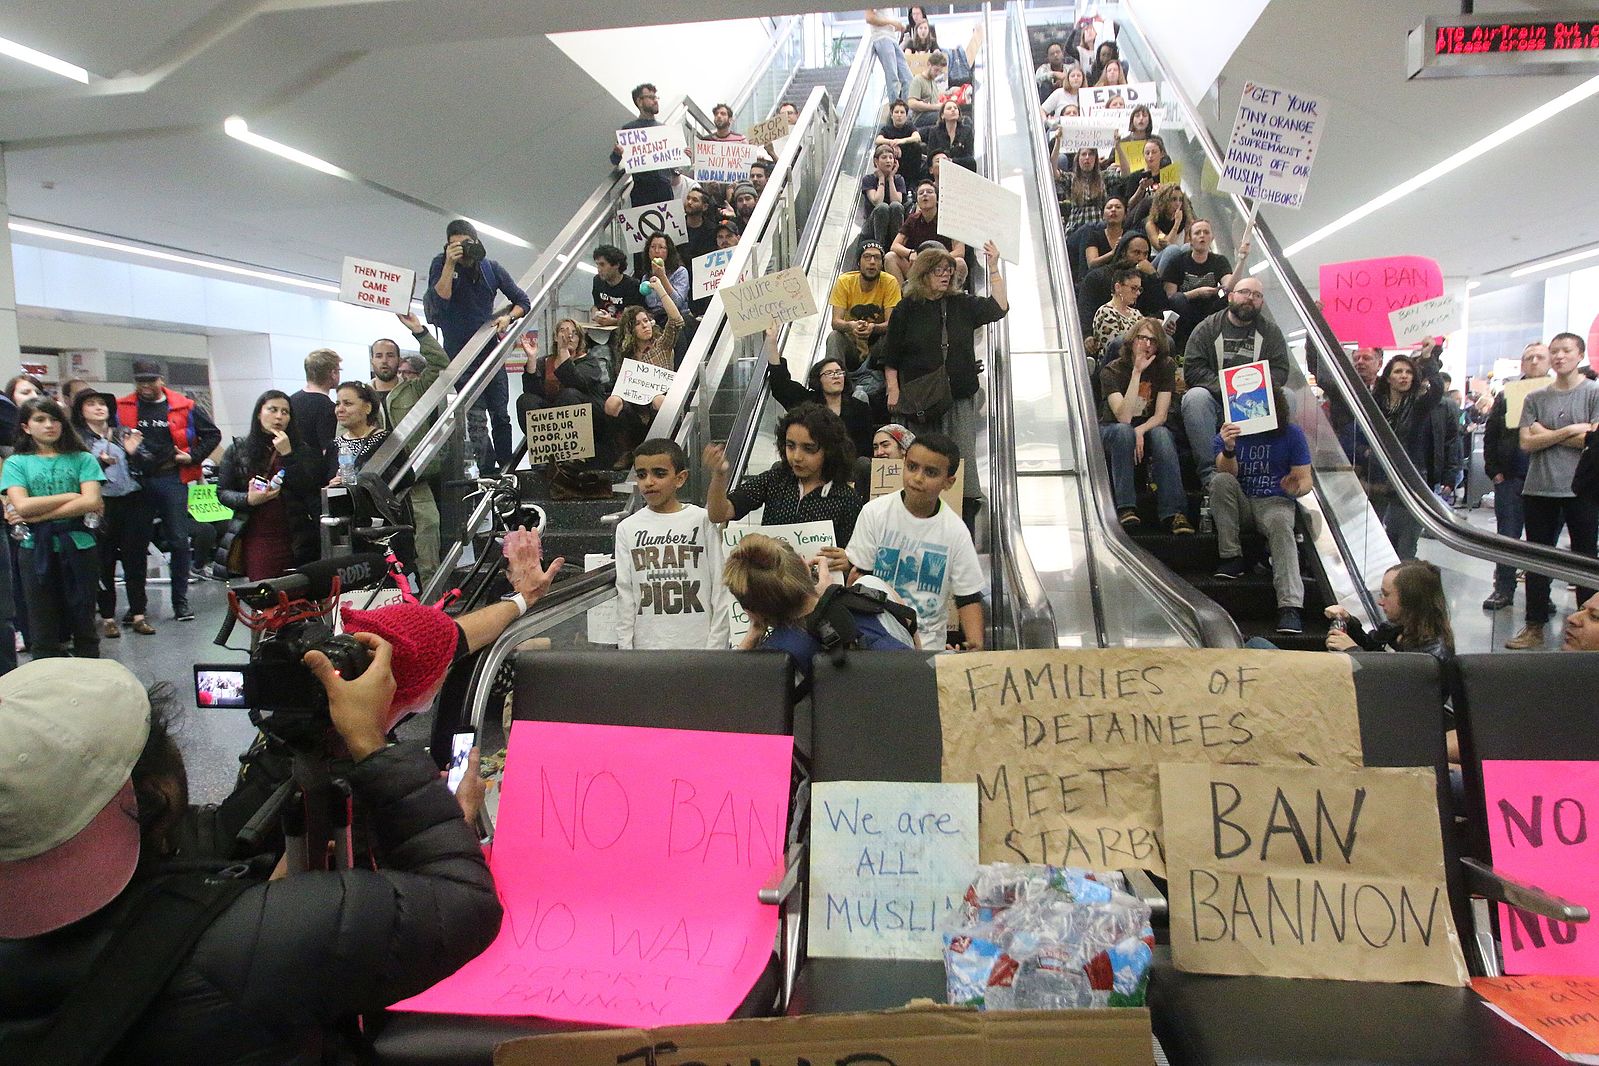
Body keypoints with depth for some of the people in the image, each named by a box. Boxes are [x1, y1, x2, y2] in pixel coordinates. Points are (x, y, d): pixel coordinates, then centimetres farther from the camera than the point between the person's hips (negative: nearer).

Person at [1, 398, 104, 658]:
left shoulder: (82, 459, 5)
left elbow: (91, 502, -9)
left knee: (83, 623, 8)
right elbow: (22, 505, -9)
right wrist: (71, 496, -8)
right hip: (35, 551, 0)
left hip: (79, 547, 0)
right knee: (43, 629, 6)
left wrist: (36, 515, -11)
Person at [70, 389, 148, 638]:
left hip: (130, 502, 3)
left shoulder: (124, 434, 12)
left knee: (134, 559, 3)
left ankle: (138, 614, 9)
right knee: (104, 563, 1)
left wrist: (133, 453, -7)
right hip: (101, 505, -3)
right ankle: (107, 617, 10)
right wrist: (101, 463, -23)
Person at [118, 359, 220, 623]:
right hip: (136, 481, 1)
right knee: (134, 544, 6)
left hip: (172, 480, -1)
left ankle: (180, 601, 10)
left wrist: (192, 456, 1)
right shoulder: (121, 408, 5)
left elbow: (212, 434, 10)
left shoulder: (184, 406, 3)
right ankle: (135, 604, 17)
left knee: (179, 542, 0)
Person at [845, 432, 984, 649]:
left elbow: (969, 598, 3)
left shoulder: (956, 531, -2)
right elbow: (858, 575, -1)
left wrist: (976, 645, -15)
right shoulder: (874, 513, -3)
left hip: (927, 641, 1)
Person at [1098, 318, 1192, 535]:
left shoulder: (1165, 367, -3)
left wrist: (1140, 431, -31)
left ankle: (1173, 512, -40)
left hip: (1149, 428, 2)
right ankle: (1125, 508, -41)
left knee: (1162, 434, -32)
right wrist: (1137, 372, -29)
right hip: (1111, 432, -2)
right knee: (1124, 431, -36)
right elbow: (1124, 417, -27)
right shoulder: (1112, 371, -13)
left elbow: (1161, 415, -10)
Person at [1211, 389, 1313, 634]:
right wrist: (1228, 449, -35)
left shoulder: (1291, 434, 3)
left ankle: (1290, 605, -47)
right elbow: (1228, 473, -14)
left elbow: (1305, 480, 1)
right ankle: (1231, 558, -23)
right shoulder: (1227, 434, 3)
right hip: (1240, 505, 1)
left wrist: (1296, 488, -24)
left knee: (1280, 522, -35)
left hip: (1275, 502, -1)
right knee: (1220, 480, -28)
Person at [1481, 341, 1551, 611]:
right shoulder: (1507, 395, 8)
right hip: (1510, 478, 1)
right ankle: (1503, 589, 13)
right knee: (1507, 536, 5)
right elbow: (1490, 434, 6)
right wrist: (1494, 470, 0)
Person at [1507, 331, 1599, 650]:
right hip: (1539, 489, 3)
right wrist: (1571, 430, -11)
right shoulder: (1535, 398, 8)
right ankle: (1534, 626, 16)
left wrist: (1545, 434, -7)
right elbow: (1526, 443, -2)